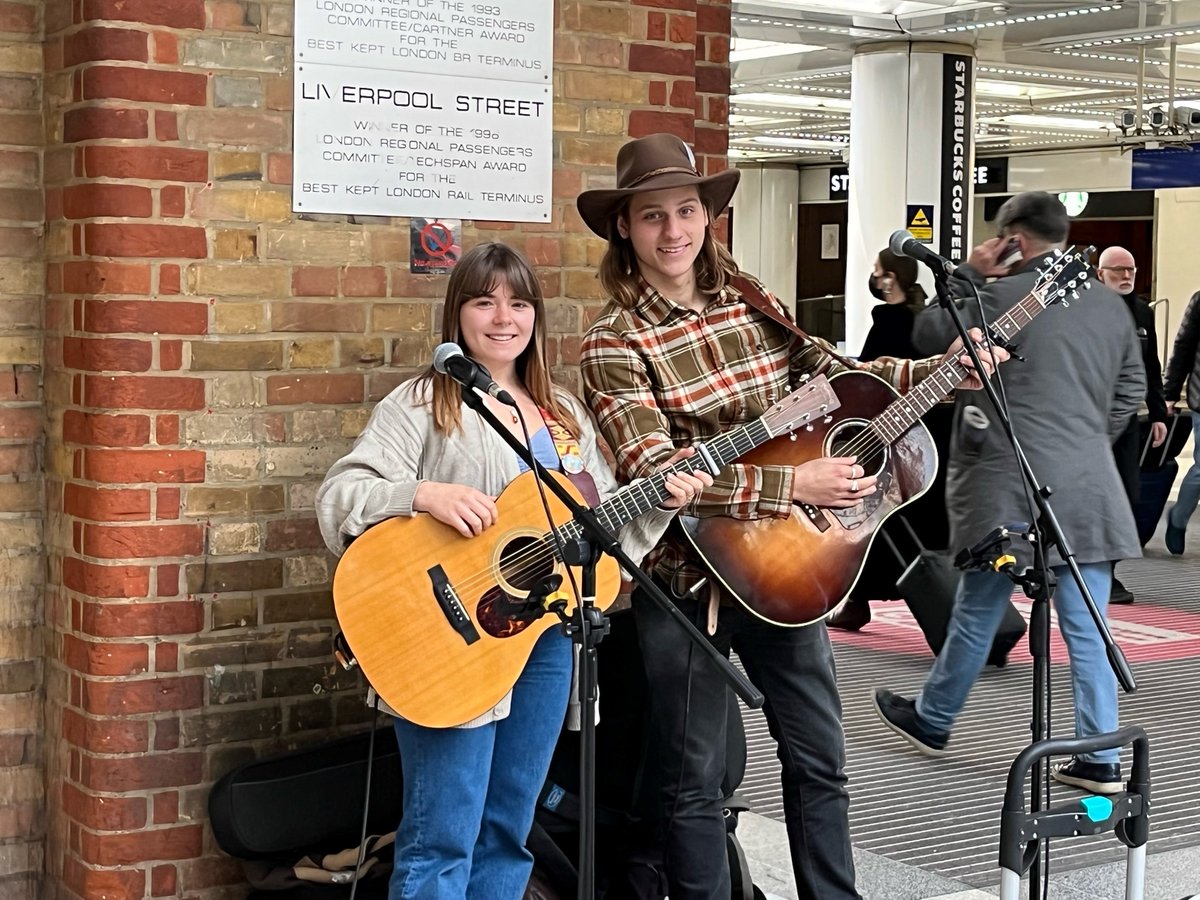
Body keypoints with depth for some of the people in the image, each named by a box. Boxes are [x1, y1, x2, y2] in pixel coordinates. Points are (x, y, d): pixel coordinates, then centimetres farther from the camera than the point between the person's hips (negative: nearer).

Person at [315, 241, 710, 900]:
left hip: (546, 632, 6)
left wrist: (659, 501, 0)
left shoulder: (565, 414, 15)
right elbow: (337, 497, -12)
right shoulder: (423, 403, -4)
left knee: (508, 831, 14)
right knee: (442, 841, -6)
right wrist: (424, 493, -27)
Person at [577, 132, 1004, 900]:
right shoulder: (616, 342, -14)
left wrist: (941, 372, 5)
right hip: (686, 579, -5)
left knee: (820, 758, 15)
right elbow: (658, 475, -24)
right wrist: (796, 484, -27)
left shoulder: (750, 306, 3)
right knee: (695, 780, 7)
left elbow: (832, 376, 17)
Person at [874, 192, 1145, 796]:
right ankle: (1099, 759, 4)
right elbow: (1131, 390, 19)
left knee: (978, 610, 10)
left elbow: (928, 334, 0)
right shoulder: (1111, 303, 10)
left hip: (1009, 485, -5)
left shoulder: (1003, 294, -10)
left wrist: (967, 275, 6)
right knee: (1086, 626, 4)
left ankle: (932, 720, 28)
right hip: (1089, 488, 5)